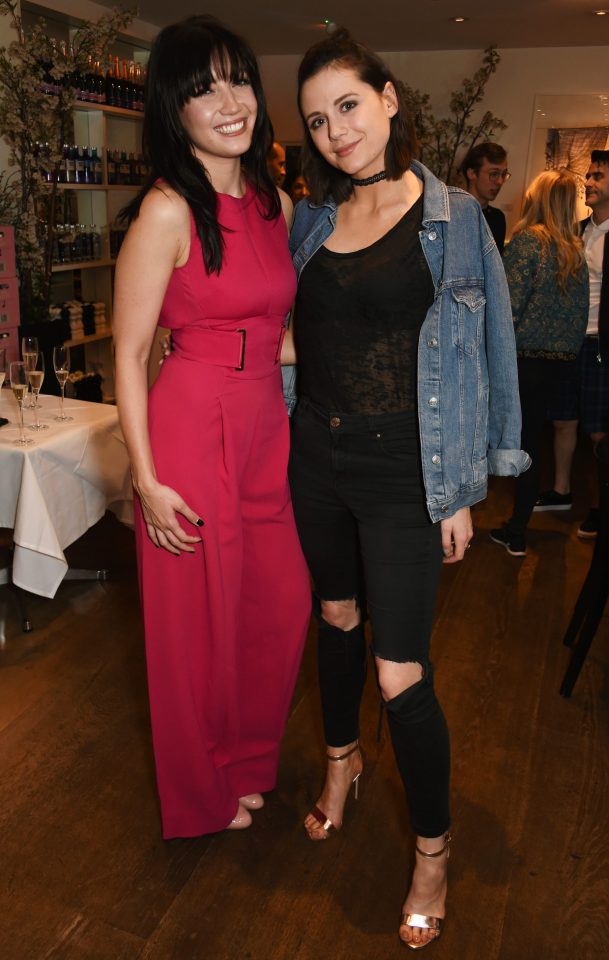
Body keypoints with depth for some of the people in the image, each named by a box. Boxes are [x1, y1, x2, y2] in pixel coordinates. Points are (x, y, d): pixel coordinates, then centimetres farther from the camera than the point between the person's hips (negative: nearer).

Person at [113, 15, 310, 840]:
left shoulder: (276, 203, 8)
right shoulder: (167, 211, -12)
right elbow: (129, 353, -11)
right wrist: (147, 479, -14)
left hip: (268, 429, 7)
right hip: (193, 431, -7)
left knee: (282, 606, 16)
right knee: (201, 619, 9)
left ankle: (253, 760, 44)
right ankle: (207, 792, 37)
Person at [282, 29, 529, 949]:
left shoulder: (452, 218, -4)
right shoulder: (310, 220, 8)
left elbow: (483, 351, -4)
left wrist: (461, 492, -5)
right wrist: (292, 435, 8)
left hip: (404, 469, -4)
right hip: (317, 457, 5)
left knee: (401, 674, -3)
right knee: (336, 620, 20)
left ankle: (433, 850, 22)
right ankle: (342, 758, 48)